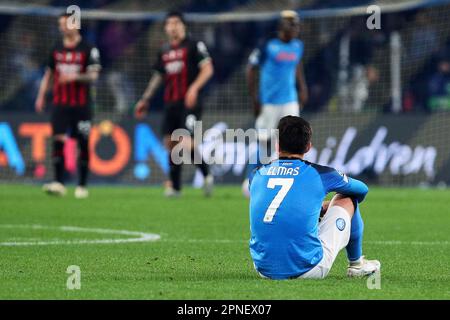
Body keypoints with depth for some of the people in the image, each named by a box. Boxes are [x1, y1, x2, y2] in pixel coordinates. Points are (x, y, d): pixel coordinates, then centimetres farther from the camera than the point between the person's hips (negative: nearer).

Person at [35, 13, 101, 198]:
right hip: (60, 104, 3)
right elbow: (48, 74, 19)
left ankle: (82, 186, 9)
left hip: (81, 105, -3)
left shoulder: (88, 49, -2)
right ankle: (58, 183, -14)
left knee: (83, 144, 0)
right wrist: (41, 96, 10)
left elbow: (93, 76, -8)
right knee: (58, 140, -11)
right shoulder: (57, 49, 12)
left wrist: (75, 77, -24)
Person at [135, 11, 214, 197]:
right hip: (170, 103, 7)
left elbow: (208, 69, -9)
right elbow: (157, 76, 27)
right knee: (170, 144, 5)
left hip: (189, 103, -7)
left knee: (186, 144, -19)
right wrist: (145, 99, 25)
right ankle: (174, 186, 11)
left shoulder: (194, 46, -2)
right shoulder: (164, 51, 17)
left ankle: (206, 175, -3)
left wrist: (194, 88, -21)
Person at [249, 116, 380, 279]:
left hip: (264, 270, 3)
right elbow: (362, 189, 21)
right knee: (346, 200, 20)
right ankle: (356, 264, 34)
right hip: (307, 270, -3)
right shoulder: (319, 173, 0)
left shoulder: (258, 174, 8)